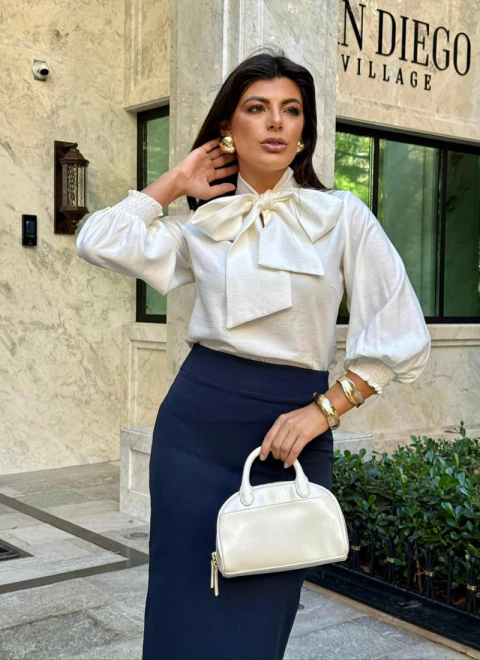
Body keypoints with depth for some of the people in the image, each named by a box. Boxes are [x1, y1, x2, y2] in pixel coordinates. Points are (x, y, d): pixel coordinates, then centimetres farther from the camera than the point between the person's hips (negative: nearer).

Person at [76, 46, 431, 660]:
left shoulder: (342, 215, 2)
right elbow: (99, 241, 0)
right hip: (196, 422, 2)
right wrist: (175, 182, 8)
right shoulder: (202, 223, 10)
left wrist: (323, 410, -9)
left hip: (293, 432, -1)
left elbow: (400, 336, -1)